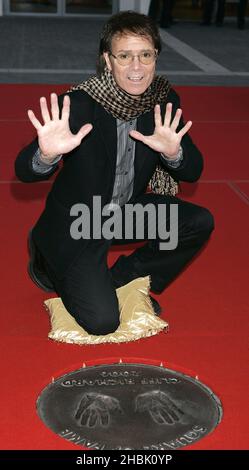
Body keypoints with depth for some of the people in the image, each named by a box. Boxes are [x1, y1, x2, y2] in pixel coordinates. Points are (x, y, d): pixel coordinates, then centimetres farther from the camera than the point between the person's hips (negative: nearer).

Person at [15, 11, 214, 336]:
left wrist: (173, 153, -32)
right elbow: (24, 172, -25)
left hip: (128, 211, 5)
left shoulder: (165, 101, -10)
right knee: (102, 321, -16)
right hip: (76, 224, -5)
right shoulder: (79, 103, -25)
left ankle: (121, 279, 7)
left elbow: (193, 172, -8)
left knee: (200, 223, -11)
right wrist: (47, 154, -50)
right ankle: (49, 264, 13)